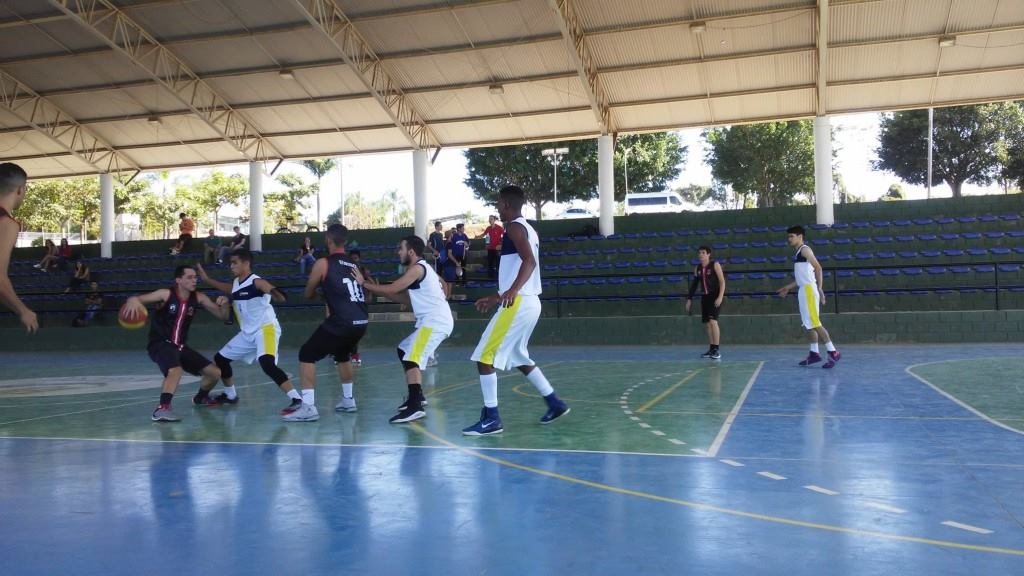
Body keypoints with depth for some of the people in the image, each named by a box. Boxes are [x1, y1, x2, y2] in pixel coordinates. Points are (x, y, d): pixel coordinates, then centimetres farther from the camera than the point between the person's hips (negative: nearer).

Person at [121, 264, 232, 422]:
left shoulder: (198, 298, 1)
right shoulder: (166, 294, -12)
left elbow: (223, 316, 5)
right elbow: (135, 299, -16)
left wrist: (225, 304, -17)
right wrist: (133, 301, -41)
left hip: (180, 346, 6)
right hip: (160, 344, -6)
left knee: (215, 373, 7)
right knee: (175, 370, -38)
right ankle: (162, 409, -38)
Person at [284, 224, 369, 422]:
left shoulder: (323, 263, 2)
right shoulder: (354, 264, 19)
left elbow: (308, 294, 13)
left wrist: (320, 291, 35)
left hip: (342, 322, -7)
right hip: (361, 321, 7)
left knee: (307, 355, 4)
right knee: (342, 355, 32)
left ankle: (308, 408, -4)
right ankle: (348, 400, 38)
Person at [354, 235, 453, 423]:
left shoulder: (417, 268, -10)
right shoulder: (421, 268, 21)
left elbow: (392, 289, -15)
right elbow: (407, 298, 19)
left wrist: (364, 284, -4)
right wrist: (376, 288, 13)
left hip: (435, 321, -11)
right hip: (433, 320, 11)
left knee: (411, 358, -19)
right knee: (404, 351, 20)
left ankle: (416, 407, -27)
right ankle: (417, 396, 25)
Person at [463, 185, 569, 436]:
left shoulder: (514, 227, -9)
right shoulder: (528, 230, 20)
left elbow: (530, 261, -26)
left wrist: (512, 291, -40)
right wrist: (496, 297, 33)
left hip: (518, 303, -10)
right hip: (528, 301, 10)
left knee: (484, 357, -6)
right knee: (517, 356, 23)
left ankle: (491, 418, -6)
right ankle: (554, 404, 27)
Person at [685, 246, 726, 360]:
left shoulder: (715, 265, -7)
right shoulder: (697, 268, 10)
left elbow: (722, 282, -11)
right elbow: (694, 284, 16)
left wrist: (720, 297, -21)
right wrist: (689, 299, 12)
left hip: (715, 296, -6)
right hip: (704, 297, 6)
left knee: (713, 321, -18)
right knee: (707, 323, 7)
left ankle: (717, 350, -16)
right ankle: (711, 350, 16)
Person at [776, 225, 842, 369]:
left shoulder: (805, 249, -8)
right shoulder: (798, 253, 20)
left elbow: (818, 267, -18)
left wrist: (819, 288, -24)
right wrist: (788, 287, 30)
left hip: (809, 289, -10)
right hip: (803, 290, 10)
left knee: (815, 323, -12)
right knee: (809, 324, 11)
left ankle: (833, 352, -12)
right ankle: (814, 353, 15)